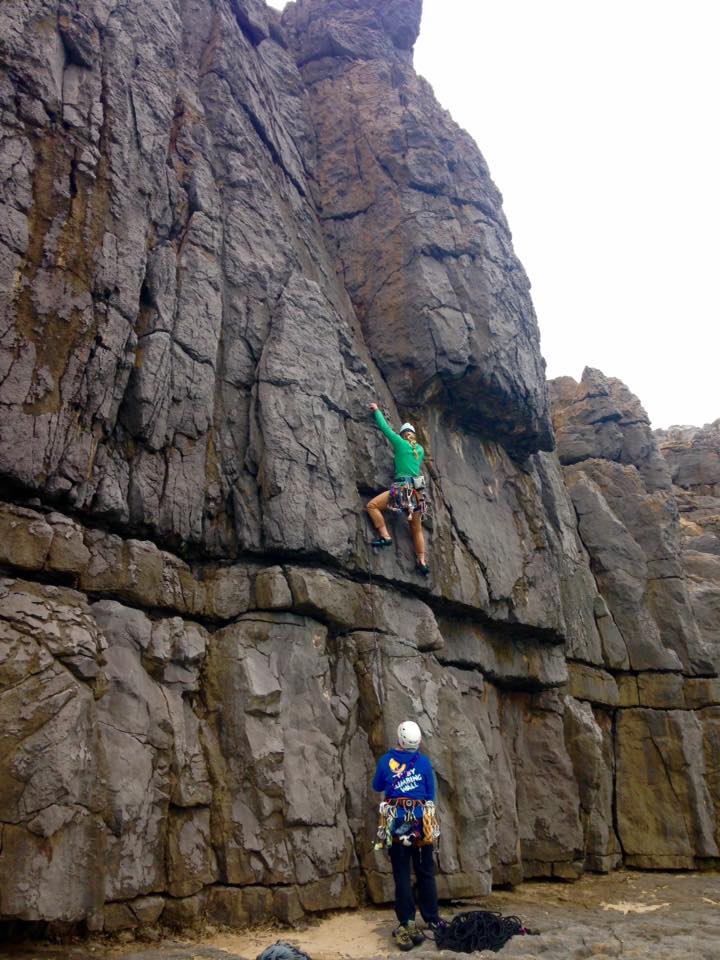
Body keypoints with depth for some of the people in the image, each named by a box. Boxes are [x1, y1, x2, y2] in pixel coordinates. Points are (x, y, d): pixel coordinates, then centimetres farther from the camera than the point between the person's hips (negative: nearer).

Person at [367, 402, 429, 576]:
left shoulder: (400, 443, 3)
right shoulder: (420, 449, 18)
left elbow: (385, 427, 11)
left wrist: (376, 410, 24)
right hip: (417, 490, 6)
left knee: (372, 505, -3)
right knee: (417, 528, 14)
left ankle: (385, 536, -14)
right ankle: (422, 562, 12)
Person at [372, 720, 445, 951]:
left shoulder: (386, 761, -3)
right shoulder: (424, 762, -3)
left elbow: (377, 787, 12)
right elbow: (431, 794, 3)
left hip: (396, 821, -1)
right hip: (421, 820, 1)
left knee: (401, 873, 3)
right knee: (425, 872, 12)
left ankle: (407, 923, 0)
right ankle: (432, 919, 20)